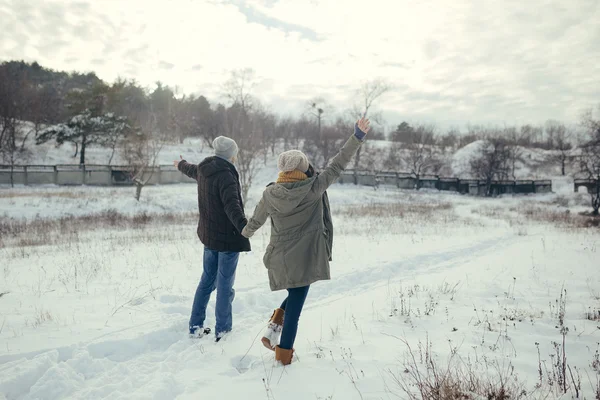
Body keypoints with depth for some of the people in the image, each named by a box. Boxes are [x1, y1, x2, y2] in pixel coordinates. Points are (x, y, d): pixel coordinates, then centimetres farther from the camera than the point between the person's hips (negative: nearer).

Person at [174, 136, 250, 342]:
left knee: (207, 279, 19)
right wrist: (244, 227, -50)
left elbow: (191, 170, 30)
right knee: (225, 284, 2)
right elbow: (232, 206, -37)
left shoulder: (204, 170, 5)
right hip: (227, 237, -8)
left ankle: (196, 326, 28)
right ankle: (222, 330, 13)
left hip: (209, 235, 9)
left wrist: (181, 164, 53)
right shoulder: (226, 176, -22)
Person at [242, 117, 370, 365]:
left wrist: (246, 233, 34)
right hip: (306, 258, -3)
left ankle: (275, 324, 10)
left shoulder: (270, 194, -2)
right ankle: (284, 352, 14)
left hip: (280, 258, 4)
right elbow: (337, 165, -5)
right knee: (295, 304, 6)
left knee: (295, 295, 28)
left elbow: (256, 220, 12)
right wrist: (358, 137, 1)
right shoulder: (314, 188, -9)